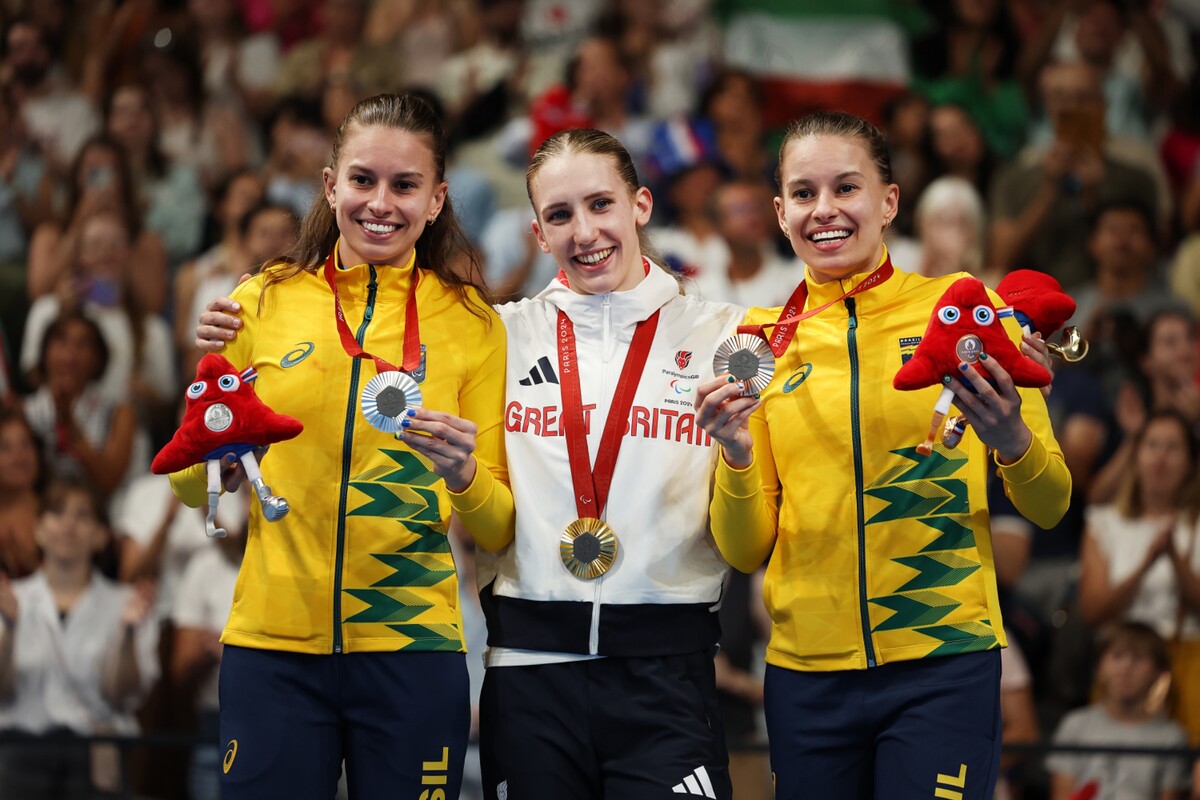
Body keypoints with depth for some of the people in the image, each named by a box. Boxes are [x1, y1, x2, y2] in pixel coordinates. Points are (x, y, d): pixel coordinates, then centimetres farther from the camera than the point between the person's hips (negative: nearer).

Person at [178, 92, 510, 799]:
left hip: (411, 643, 0)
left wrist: (463, 476, -17)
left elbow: (499, 526, 4)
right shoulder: (264, 302, 4)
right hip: (273, 643, 0)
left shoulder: (472, 324, 3)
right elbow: (195, 491, 8)